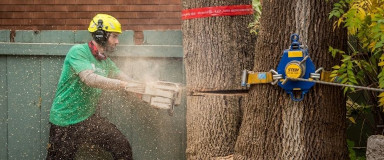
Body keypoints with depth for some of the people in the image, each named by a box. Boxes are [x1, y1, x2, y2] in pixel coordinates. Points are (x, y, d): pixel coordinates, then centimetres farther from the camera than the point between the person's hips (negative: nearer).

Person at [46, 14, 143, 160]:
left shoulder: (105, 61, 7)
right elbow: (90, 78, -32)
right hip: (65, 123, -7)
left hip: (88, 119, 7)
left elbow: (124, 78, 2)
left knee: (123, 148, -1)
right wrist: (124, 85, -37)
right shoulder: (78, 52, -18)